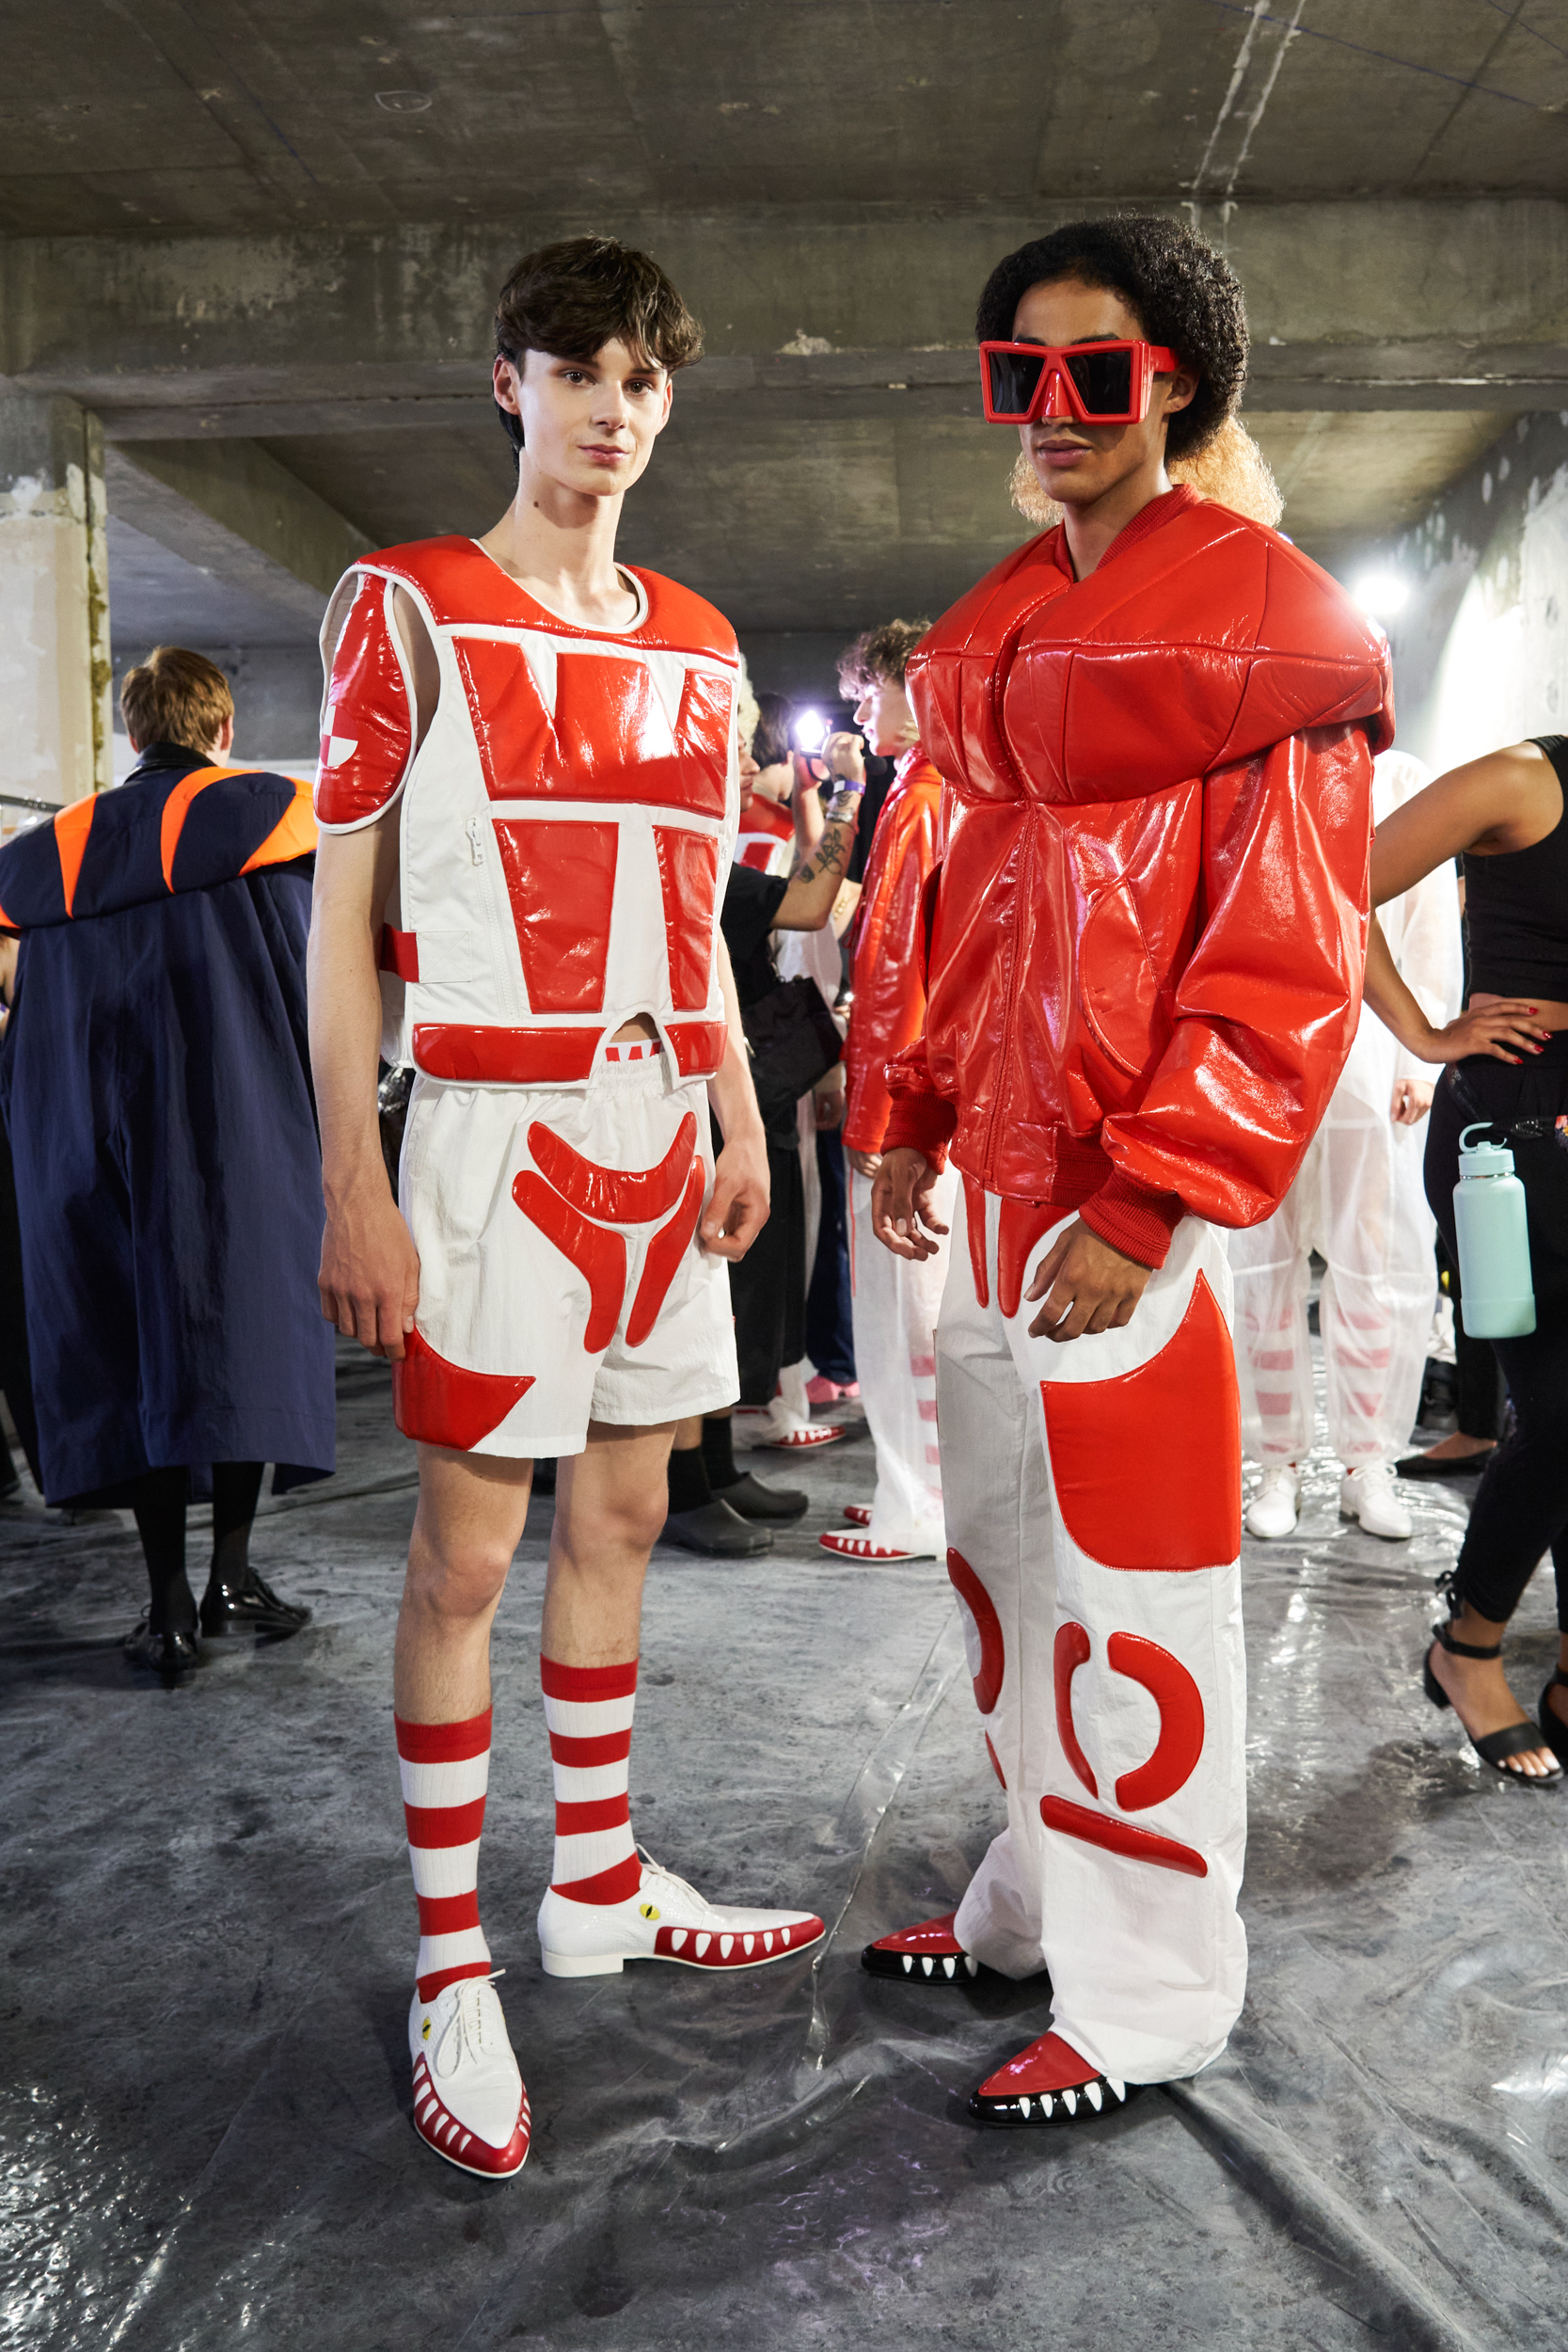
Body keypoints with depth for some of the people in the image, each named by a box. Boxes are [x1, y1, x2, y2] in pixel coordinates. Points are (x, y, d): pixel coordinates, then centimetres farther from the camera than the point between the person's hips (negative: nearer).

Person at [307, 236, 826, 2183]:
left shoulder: (699, 648, 14)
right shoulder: (406, 607, -1)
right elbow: (343, 913, -6)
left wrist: (741, 1125, 11)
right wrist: (354, 1188, -12)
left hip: (662, 1133, 6)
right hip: (498, 1128, -6)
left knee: (621, 1515, 13)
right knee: (467, 1545, -1)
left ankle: (598, 1884, 29)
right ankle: (452, 1970, 13)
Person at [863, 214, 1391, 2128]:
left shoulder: (1263, 612, -6)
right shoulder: (995, 625, 17)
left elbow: (1290, 951, -12)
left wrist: (1149, 1198, -18)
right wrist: (915, 1117, 14)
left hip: (1134, 1181, -8)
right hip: (1000, 1169, 8)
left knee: (1131, 1589, 1)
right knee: (1000, 1549, 16)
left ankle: (1149, 2002, 19)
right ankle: (1039, 1899, 35)